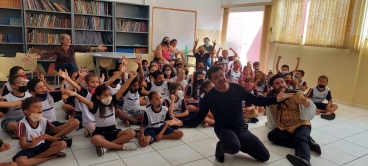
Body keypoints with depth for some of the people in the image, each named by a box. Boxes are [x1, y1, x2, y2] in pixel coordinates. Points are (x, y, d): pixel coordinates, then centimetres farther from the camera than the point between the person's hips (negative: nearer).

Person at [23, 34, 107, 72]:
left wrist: (97, 48, -27)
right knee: (71, 64, -33)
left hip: (71, 67, 2)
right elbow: (46, 55, -18)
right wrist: (33, 57, -33)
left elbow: (84, 49, -15)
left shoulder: (73, 47, -3)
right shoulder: (57, 49, -8)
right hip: (61, 67, -2)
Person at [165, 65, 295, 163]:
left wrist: (276, 99, -6)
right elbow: (199, 118, -9)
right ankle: (221, 147, -1)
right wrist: (182, 122, -27)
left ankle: (235, 143, 18)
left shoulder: (237, 88, -3)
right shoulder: (209, 97, -11)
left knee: (264, 156, 0)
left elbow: (256, 100, 6)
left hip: (242, 129, 4)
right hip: (224, 128, -4)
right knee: (233, 147, -39)